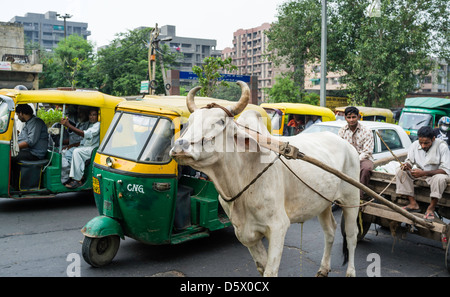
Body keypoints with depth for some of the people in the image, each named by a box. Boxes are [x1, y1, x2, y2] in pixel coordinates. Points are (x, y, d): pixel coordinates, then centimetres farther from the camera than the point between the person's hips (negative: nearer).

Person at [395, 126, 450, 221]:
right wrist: (407, 165, -27)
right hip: (419, 172, 4)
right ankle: (413, 203, -19)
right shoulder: (415, 145, -8)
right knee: (401, 172, -20)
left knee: (440, 178, -38)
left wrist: (424, 173, -35)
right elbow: (410, 161, 1)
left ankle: (431, 208, -21)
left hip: (435, 174, -4)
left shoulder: (442, 146, -20)